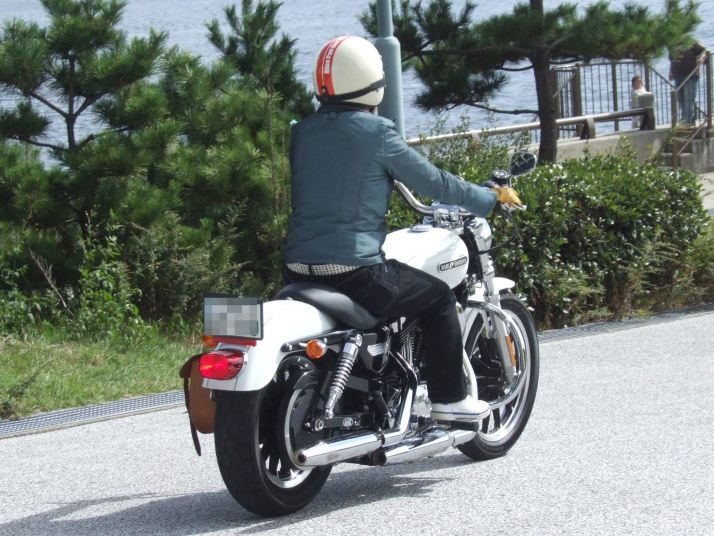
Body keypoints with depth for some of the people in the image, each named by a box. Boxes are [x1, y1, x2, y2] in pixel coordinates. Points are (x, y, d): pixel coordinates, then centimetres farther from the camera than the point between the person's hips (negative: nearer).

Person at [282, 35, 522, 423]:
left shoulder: (302, 132, 8)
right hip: (355, 270, -6)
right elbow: (433, 181, -2)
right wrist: (491, 198, 13)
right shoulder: (376, 133, -9)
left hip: (298, 270, 6)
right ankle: (448, 399, 17)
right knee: (438, 297, 14)